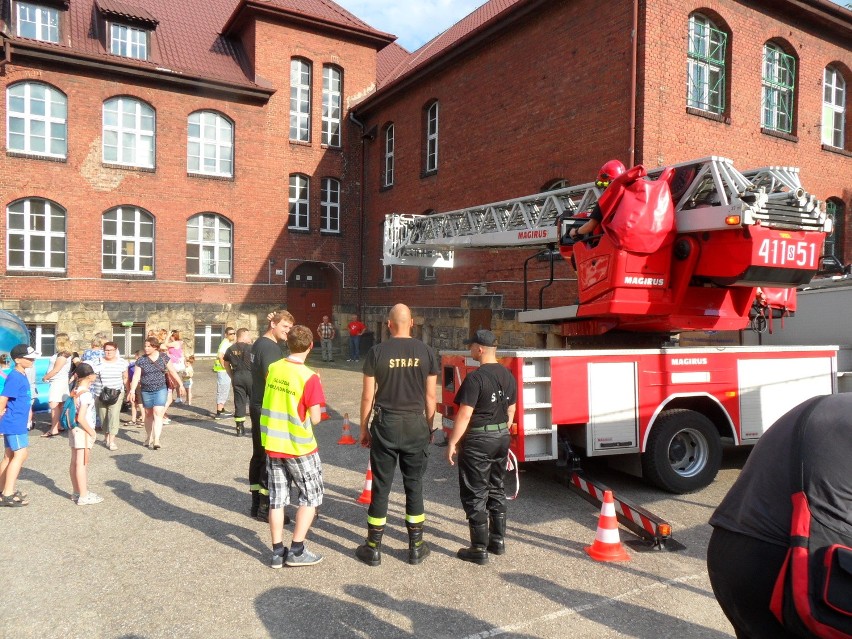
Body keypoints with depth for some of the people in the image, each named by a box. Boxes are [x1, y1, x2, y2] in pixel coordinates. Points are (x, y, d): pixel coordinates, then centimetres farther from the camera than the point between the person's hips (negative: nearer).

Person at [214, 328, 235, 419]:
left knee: (225, 390, 18)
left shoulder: (229, 343, 14)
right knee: (222, 390, -7)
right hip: (223, 370, -10)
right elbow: (220, 356, -32)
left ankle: (222, 410, 28)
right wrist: (224, 366, -24)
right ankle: (219, 413, -4)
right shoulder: (225, 343, -17)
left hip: (227, 370, 10)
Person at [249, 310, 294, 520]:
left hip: (257, 407, 10)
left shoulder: (259, 343, 11)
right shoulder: (270, 348, -19)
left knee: (259, 455, 15)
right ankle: (265, 507, 5)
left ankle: (257, 503, 23)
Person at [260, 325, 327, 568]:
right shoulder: (309, 377, -19)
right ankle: (296, 551, 11)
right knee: (311, 496, 11)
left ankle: (277, 552, 19)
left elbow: (273, 400, 10)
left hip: (271, 444, 5)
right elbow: (315, 419, -16)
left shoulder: (272, 368, -1)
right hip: (299, 447, -5)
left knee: (277, 498, 14)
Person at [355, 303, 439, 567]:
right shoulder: (426, 352, -2)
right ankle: (416, 548, 20)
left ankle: (373, 548, 17)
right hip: (416, 425, 1)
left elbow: (368, 396, -4)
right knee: (414, 485, 12)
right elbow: (430, 396, 2)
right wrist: (429, 427, 14)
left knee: (381, 486, 7)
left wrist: (364, 429, 7)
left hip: (386, 425, -1)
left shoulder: (377, 352, -6)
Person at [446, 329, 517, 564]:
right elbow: (510, 411, 12)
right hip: (502, 437, 8)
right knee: (496, 489, 19)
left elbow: (465, 415, -20)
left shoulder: (475, 378, -19)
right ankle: (498, 540, 28)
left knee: (475, 494, 3)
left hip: (478, 440, -8)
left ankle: (479, 549, 9)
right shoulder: (508, 376, 5)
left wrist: (452, 443, -14)